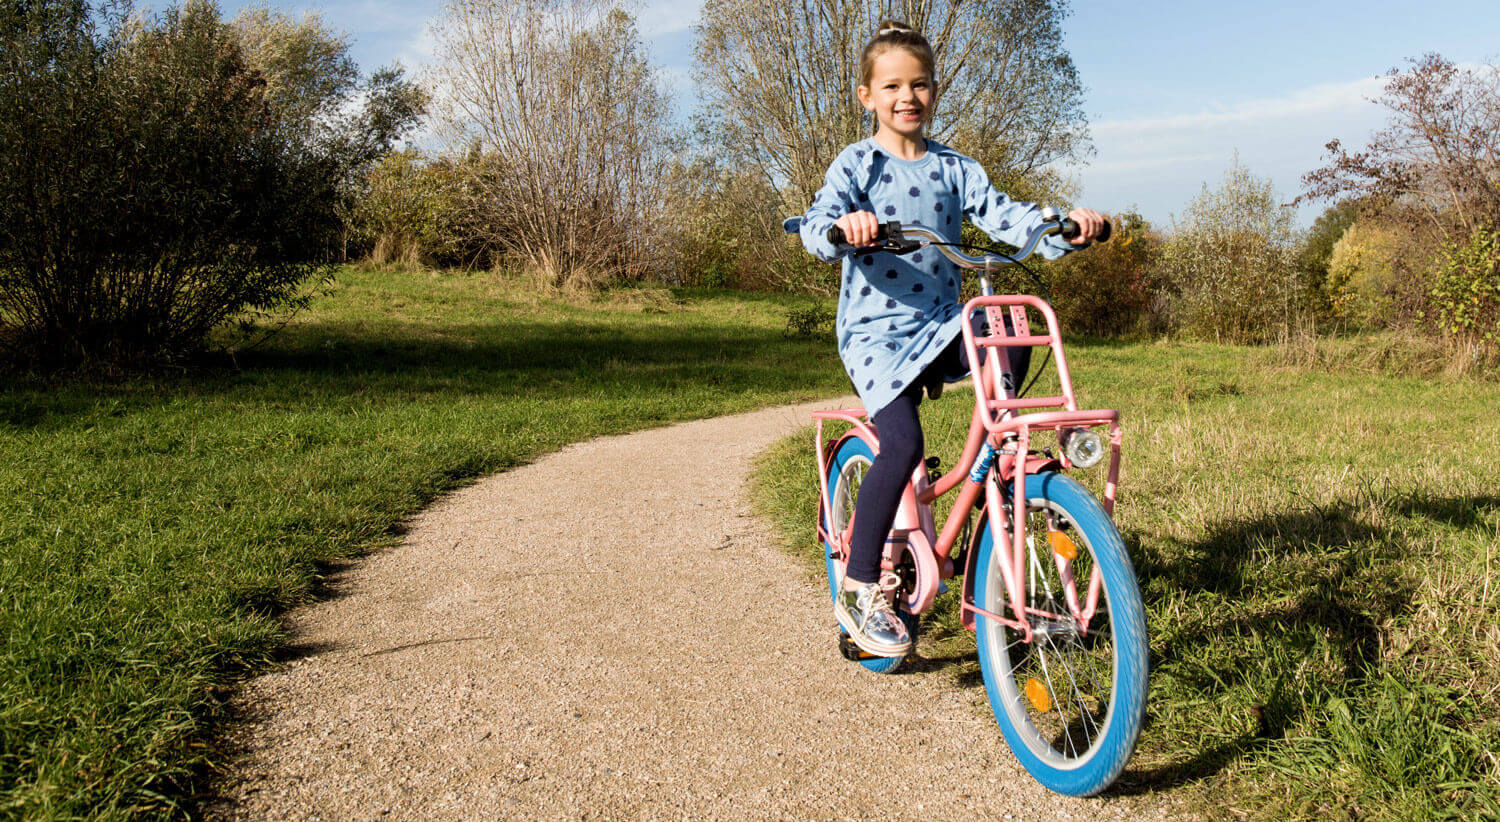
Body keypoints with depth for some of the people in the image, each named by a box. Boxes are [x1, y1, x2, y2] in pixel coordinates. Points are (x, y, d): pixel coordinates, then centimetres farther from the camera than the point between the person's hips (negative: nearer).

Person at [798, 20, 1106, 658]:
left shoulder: (953, 168, 10)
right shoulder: (856, 164, 0)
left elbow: (1003, 216, -1)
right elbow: (816, 225, -16)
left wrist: (1066, 225, -19)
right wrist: (842, 226, -41)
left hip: (941, 324, 4)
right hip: (875, 328, -4)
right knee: (904, 443, -24)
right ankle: (858, 590, -11)